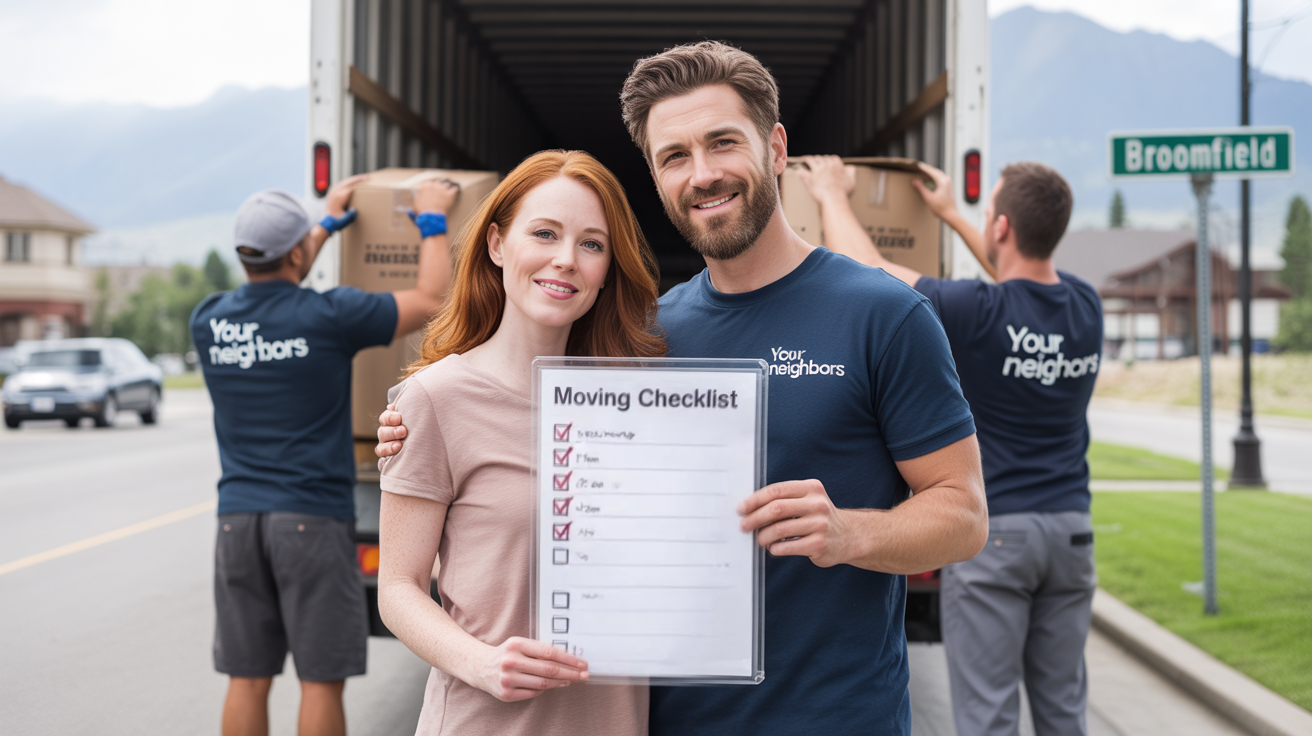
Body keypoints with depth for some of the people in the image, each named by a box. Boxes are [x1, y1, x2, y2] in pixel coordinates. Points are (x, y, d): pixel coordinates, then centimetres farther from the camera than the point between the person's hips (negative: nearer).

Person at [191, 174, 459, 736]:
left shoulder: (210, 321, 4)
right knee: (321, 680, 2)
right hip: (313, 519, -4)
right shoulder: (328, 316, -10)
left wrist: (328, 223, 35)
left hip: (238, 518, 5)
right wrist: (433, 221, 17)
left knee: (247, 679, 8)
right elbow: (432, 300, 2)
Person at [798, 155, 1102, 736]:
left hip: (991, 531, -6)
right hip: (1071, 530, 6)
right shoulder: (1085, 309, 2)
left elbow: (863, 269, -4)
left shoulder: (975, 313, -16)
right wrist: (951, 215, 37)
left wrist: (831, 195, 15)